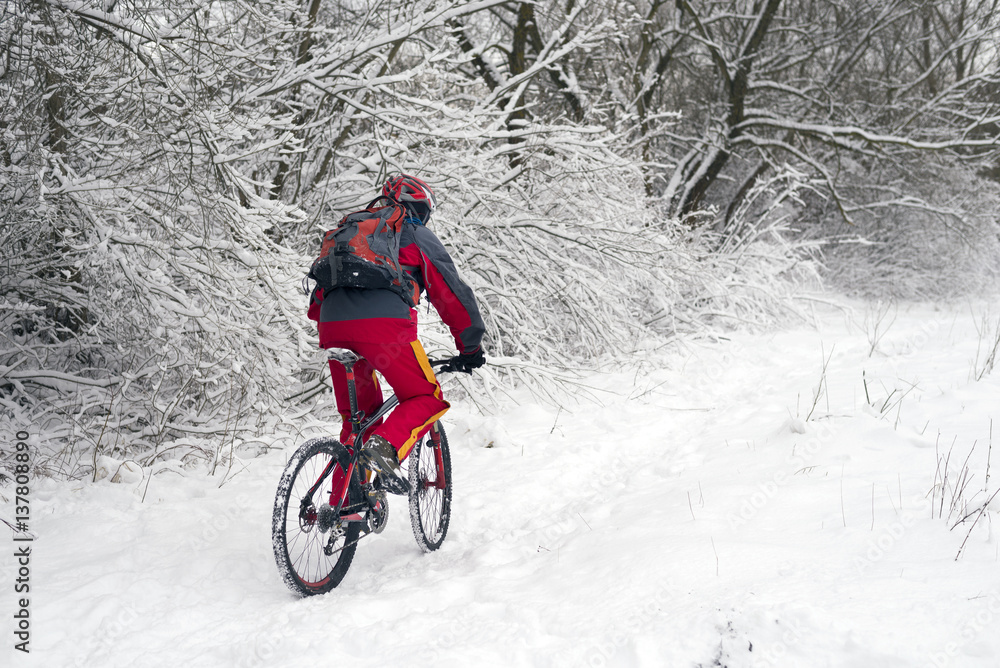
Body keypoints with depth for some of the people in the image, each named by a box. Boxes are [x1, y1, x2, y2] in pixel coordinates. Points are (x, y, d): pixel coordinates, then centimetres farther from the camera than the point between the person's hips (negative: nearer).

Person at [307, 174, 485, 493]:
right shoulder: (418, 236, 18)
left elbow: (318, 298, 35)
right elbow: (453, 294, 15)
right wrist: (471, 347, 22)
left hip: (333, 326, 6)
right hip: (384, 323, -5)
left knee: (359, 415, 19)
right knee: (426, 399, 8)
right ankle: (385, 447, -19)